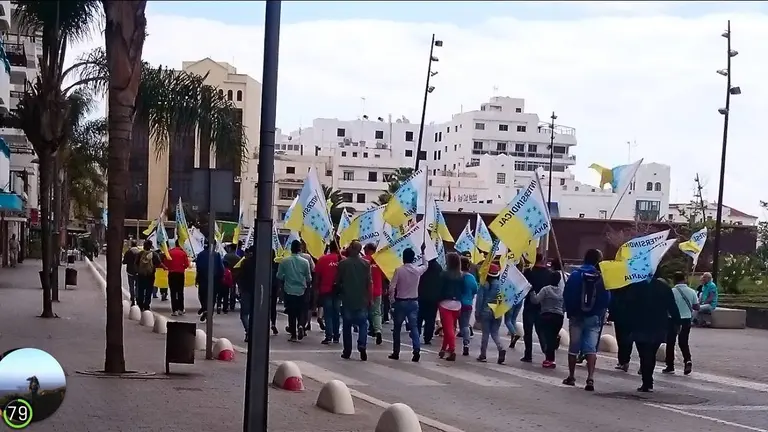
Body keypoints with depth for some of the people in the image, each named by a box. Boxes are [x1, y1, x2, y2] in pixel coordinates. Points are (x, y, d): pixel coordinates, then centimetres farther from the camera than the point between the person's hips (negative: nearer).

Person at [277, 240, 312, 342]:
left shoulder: (284, 261, -8)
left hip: (289, 290, 0)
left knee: (291, 313, 9)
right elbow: (309, 278, -2)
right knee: (302, 311, 11)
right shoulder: (305, 262, -8)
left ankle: (293, 335, 10)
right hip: (301, 291, 0)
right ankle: (301, 325, -16)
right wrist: (307, 283, 20)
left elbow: (279, 276, -2)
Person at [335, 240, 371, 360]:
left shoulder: (343, 263, -6)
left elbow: (337, 281, 1)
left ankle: (347, 351, 11)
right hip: (362, 300, 1)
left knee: (347, 326, 9)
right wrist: (369, 299, 3)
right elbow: (369, 283, -4)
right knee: (363, 324, 8)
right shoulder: (366, 264, -3)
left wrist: (341, 292, 21)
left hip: (347, 299, -1)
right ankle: (362, 345, -14)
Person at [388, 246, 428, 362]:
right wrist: (423, 252, 32)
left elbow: (392, 287, -15)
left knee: (397, 328, 10)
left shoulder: (399, 270, -12)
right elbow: (425, 265, 24)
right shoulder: (418, 270, -2)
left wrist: (392, 300, -1)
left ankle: (396, 353, 14)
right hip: (413, 302, 2)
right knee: (414, 327, 1)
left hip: (400, 302, -2)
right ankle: (417, 351, -12)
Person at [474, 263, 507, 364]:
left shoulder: (484, 285, -7)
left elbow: (479, 299, -6)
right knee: (495, 333, 11)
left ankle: (483, 355, 11)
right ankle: (501, 349, -13)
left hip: (485, 311, -2)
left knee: (485, 333, 7)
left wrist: (477, 313, 1)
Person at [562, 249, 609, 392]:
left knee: (573, 347, 11)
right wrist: (601, 313, 9)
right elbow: (606, 298, -5)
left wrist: (569, 310, 7)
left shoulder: (576, 274, -6)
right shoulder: (601, 277, -6)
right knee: (591, 348, -2)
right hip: (594, 317, 0)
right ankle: (590, 378, -16)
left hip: (576, 316, 0)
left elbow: (567, 295, -5)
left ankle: (571, 377, 20)